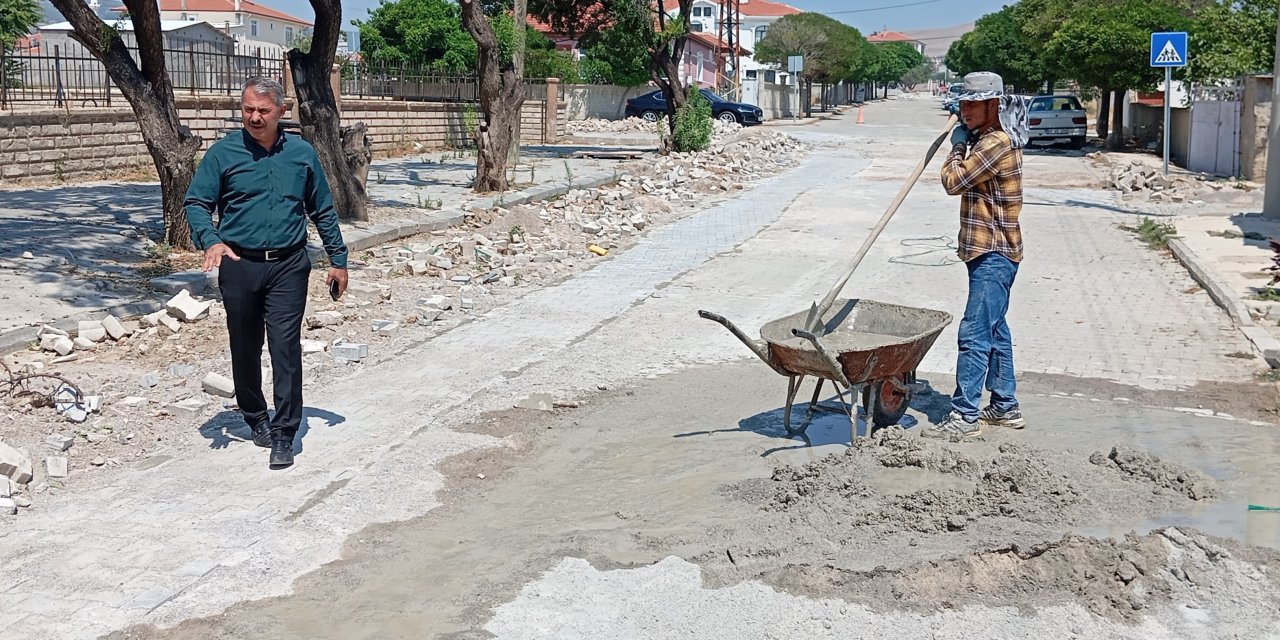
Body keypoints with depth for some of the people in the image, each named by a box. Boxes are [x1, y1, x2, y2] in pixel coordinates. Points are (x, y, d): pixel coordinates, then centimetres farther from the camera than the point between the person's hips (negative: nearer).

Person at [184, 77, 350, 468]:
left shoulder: (302, 154, 6)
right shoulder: (223, 153, 0)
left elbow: (323, 211, 13)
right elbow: (196, 202, 1)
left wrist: (338, 260, 12)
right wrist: (210, 241, -18)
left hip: (288, 266, 0)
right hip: (239, 267, 0)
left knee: (286, 348, -7)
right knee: (245, 348, 12)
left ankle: (283, 434, -1)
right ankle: (255, 418, 32)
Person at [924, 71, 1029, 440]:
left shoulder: (998, 142, -17)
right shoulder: (987, 139, 16)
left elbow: (953, 181, -16)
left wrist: (958, 147, 1)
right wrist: (963, 143, 13)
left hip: (993, 253, -11)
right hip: (989, 250, 11)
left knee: (975, 333, -10)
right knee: (994, 329, 16)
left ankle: (965, 416, -7)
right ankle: (1005, 407, 25)